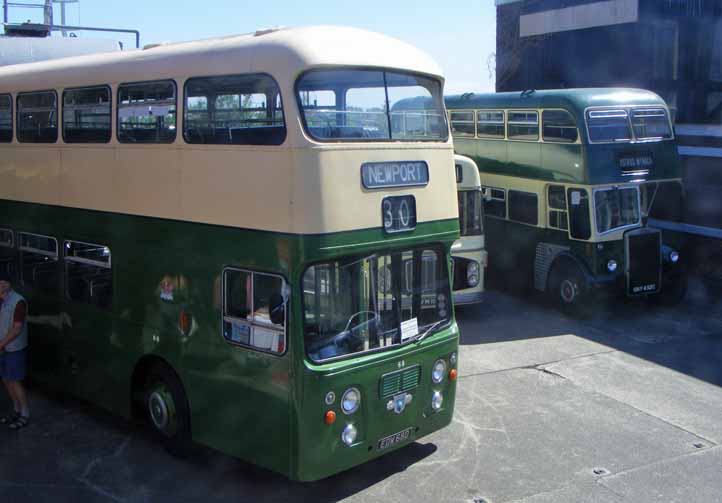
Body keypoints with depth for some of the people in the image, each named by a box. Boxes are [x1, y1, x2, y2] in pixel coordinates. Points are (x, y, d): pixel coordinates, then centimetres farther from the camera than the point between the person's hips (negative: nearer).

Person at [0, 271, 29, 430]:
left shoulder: (18, 302, -19)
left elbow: (17, 328, -23)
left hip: (14, 349, -7)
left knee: (14, 382, -2)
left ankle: (25, 415, 11)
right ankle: (17, 411, 28)